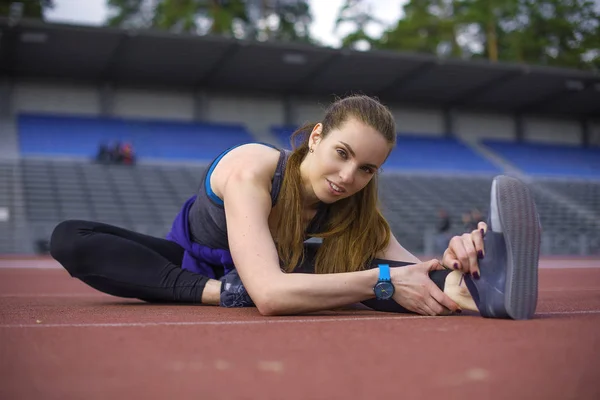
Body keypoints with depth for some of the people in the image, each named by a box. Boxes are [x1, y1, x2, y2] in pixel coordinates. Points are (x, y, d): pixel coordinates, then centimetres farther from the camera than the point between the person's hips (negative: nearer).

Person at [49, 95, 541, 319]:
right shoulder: (251, 170, -39)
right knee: (69, 239, -28)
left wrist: (446, 263, -57)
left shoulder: (355, 201, -22)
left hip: (273, 266, 3)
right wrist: (384, 281, -55)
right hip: (194, 260, -2)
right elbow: (269, 294, -52)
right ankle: (222, 292, -40)